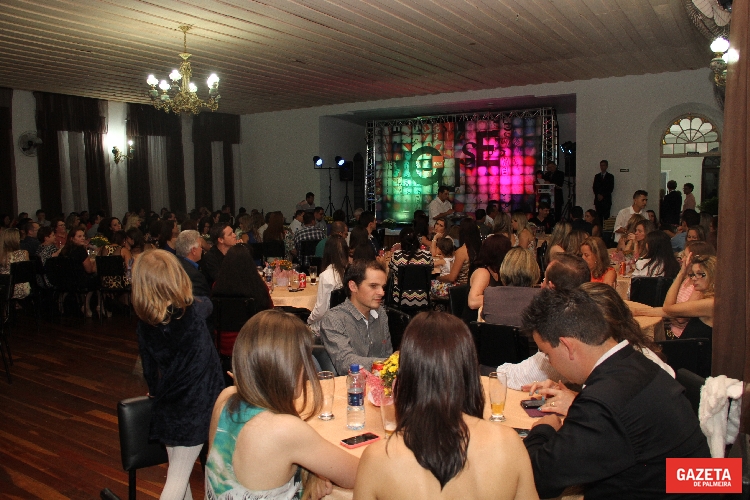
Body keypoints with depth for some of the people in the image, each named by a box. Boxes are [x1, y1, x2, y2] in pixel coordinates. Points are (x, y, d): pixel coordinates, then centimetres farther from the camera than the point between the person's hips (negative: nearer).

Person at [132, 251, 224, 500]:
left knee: (178, 471, 19)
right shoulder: (192, 311, -17)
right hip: (194, 407, -4)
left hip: (165, 407, 4)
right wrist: (184, 293, 26)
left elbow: (149, 367, 5)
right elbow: (207, 303, 8)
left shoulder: (144, 322, -7)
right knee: (179, 476, 3)